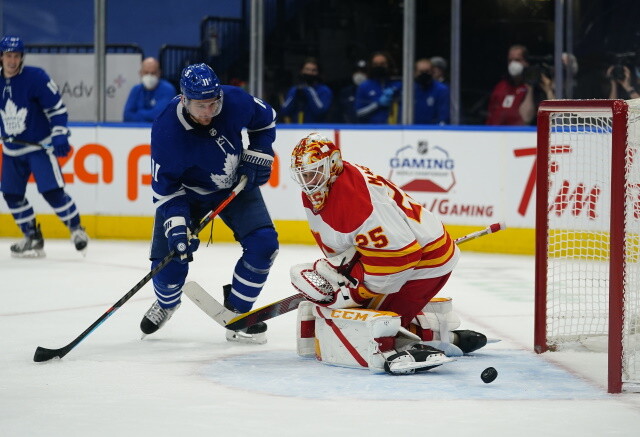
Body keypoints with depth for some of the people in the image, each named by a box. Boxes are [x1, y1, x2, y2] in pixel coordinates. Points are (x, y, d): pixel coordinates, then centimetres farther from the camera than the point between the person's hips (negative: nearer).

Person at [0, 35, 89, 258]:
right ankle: (33, 238, 17)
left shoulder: (35, 77, -13)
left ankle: (76, 229, 2)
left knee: (52, 191, -14)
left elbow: (56, 107, -12)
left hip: (40, 145, -6)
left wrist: (59, 135, -17)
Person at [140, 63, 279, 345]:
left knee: (263, 243, -16)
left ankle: (237, 312, 2)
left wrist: (258, 155, -8)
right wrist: (176, 226, -32)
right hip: (186, 192, -2)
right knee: (169, 262, -7)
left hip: (236, 184, 2)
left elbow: (265, 119, 0)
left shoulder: (236, 101, -25)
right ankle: (167, 303, 31)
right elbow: (165, 186, -24)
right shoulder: (166, 131, -32)